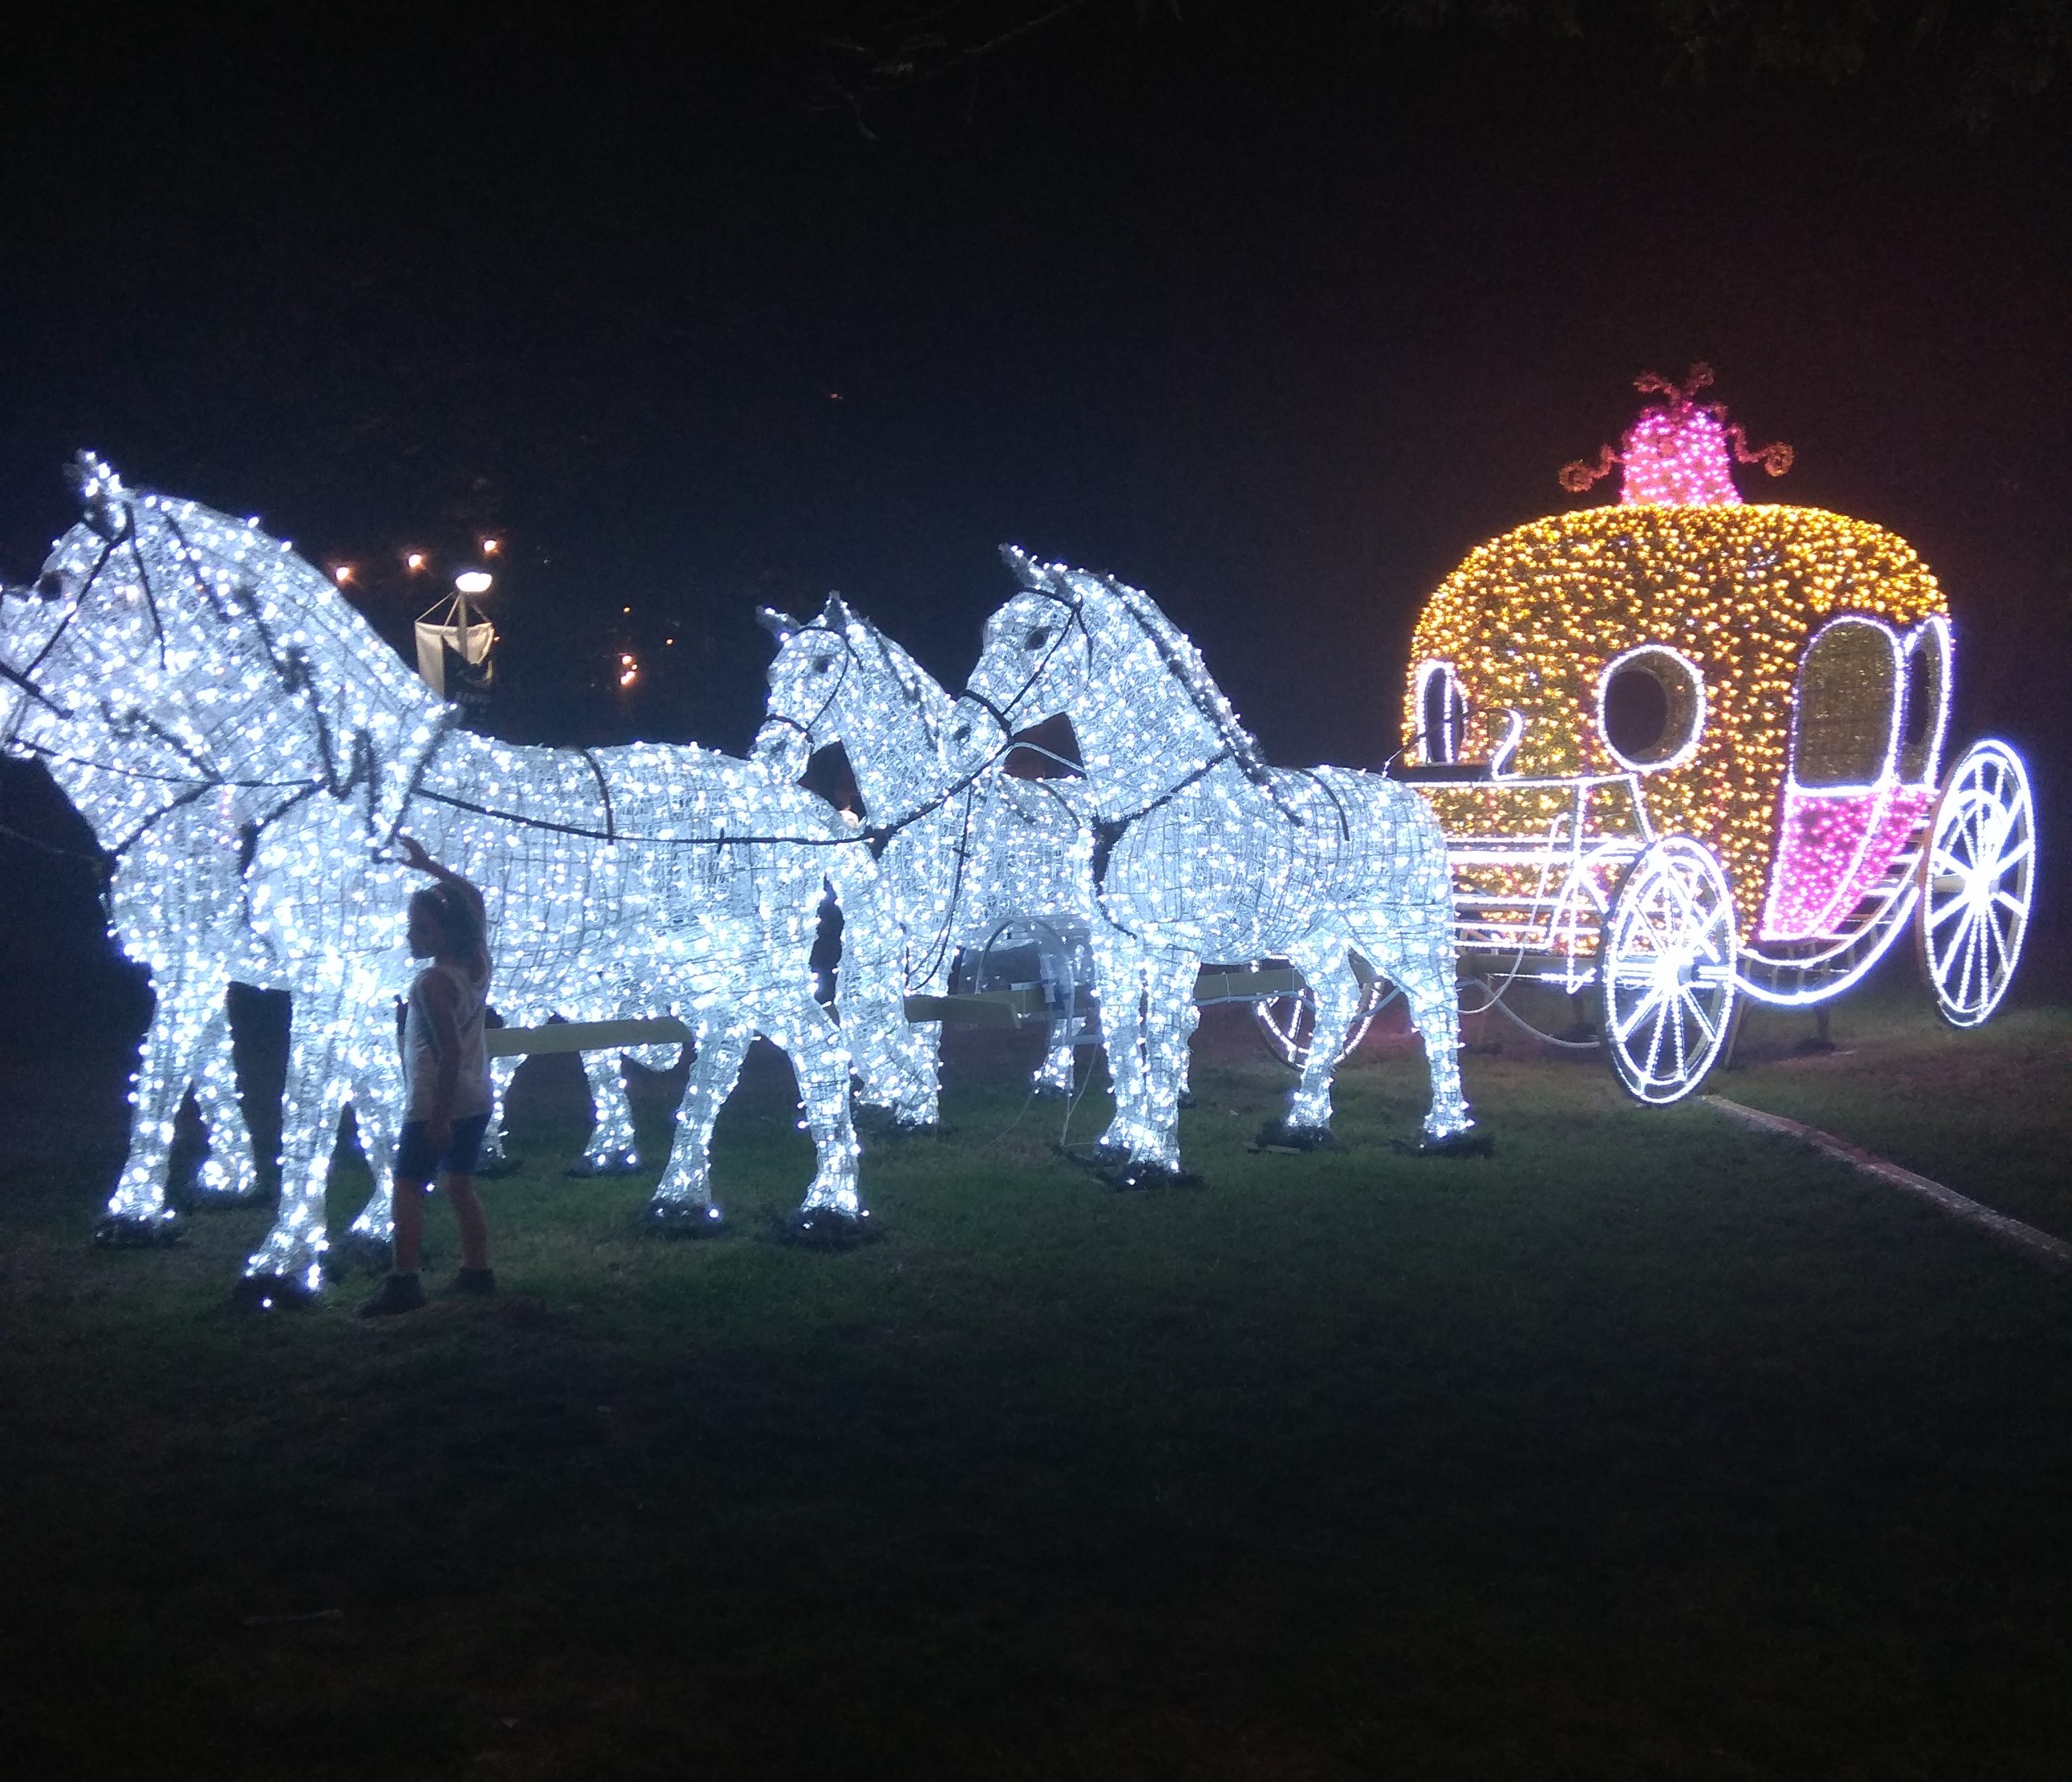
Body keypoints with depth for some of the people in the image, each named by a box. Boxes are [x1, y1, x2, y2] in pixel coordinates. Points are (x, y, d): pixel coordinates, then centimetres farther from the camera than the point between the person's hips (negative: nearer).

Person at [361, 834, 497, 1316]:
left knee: (408, 1188, -3)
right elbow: (472, 897, 17)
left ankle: (404, 1283, -8)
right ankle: (477, 1272, 20)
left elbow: (450, 1055, -24)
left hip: (435, 1103, -8)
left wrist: (440, 1117, -21)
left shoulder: (434, 983, -20)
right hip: (477, 1100, 8)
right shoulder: (478, 962, 1)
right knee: (461, 1185, 16)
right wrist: (429, 866, 20)